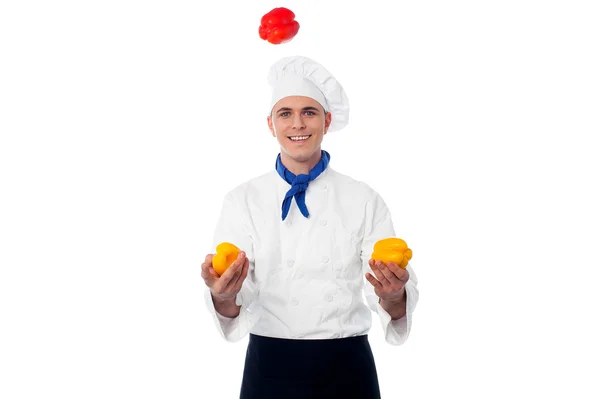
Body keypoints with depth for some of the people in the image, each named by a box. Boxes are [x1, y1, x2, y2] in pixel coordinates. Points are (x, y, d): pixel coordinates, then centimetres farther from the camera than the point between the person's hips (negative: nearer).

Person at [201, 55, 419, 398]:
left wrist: (393, 296, -30)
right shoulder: (244, 200, -2)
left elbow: (396, 299, -7)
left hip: (346, 369, 0)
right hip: (270, 368, 0)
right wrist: (223, 296, -32)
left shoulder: (364, 200, -2)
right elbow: (237, 301, -9)